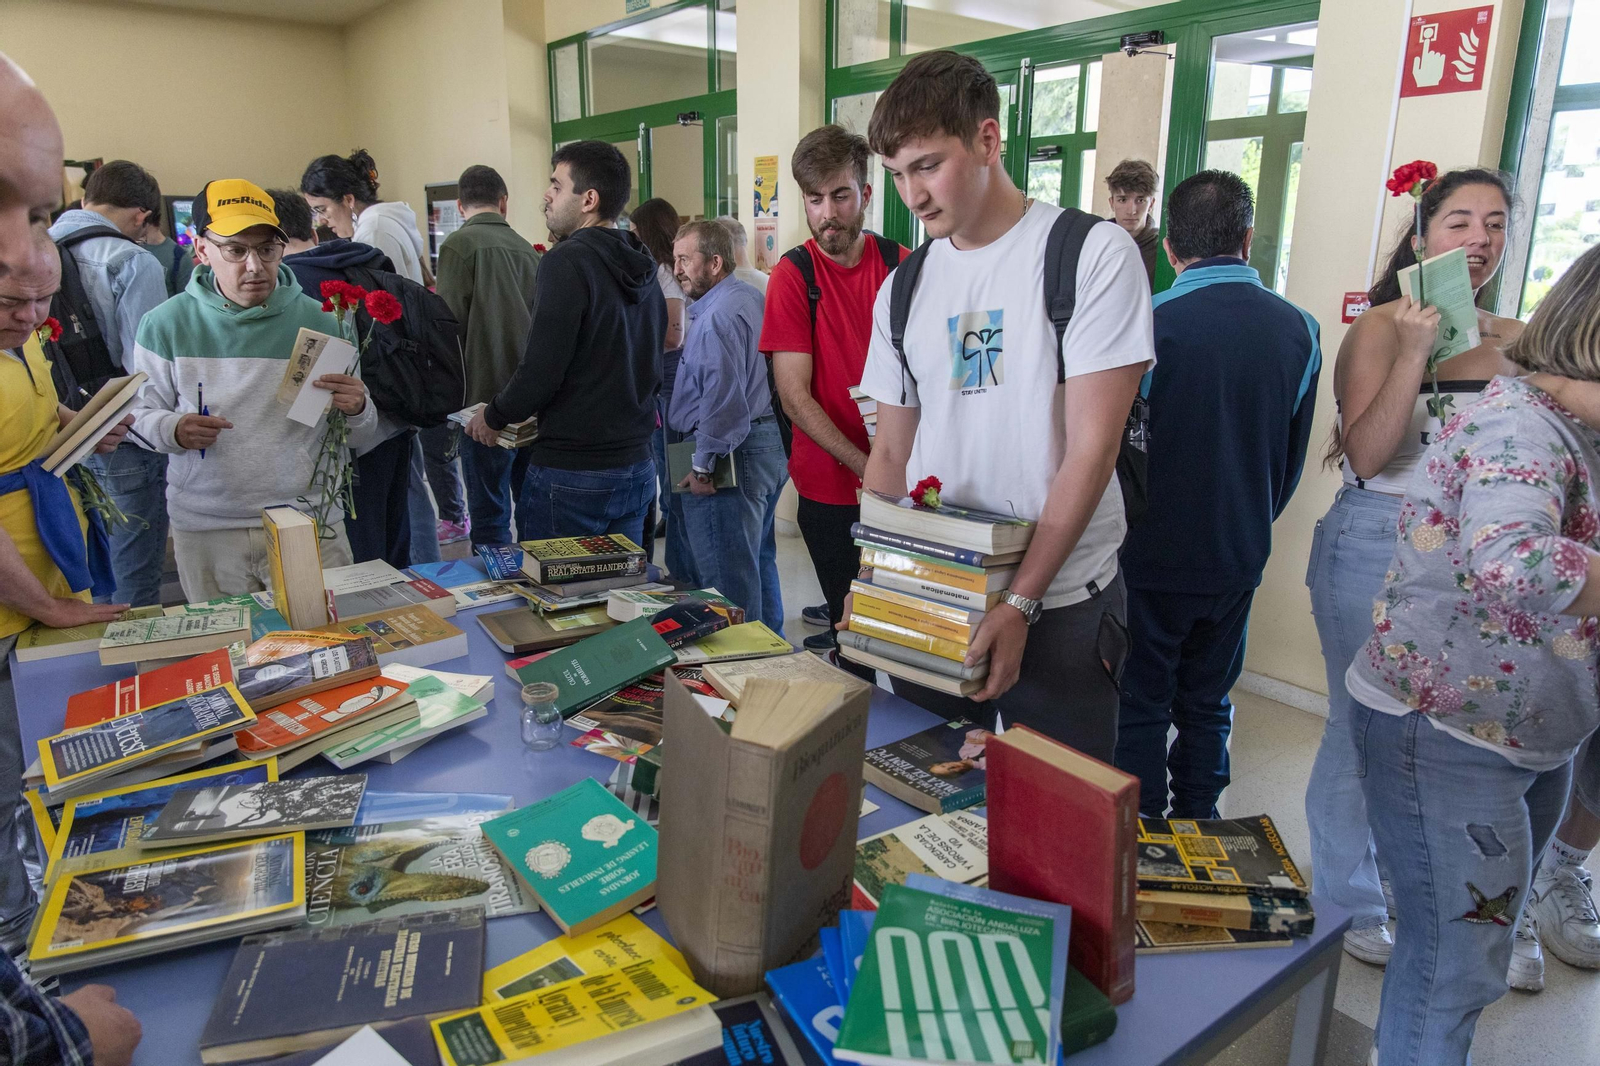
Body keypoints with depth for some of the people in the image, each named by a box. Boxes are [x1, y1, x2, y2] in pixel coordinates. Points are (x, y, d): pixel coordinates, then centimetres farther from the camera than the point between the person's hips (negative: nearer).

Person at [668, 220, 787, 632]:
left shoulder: (717, 315, -17)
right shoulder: (751, 297, 15)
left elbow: (722, 395, -25)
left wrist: (702, 465, -20)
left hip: (730, 457, -11)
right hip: (768, 445, 11)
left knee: (726, 579, -4)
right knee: (759, 562, 21)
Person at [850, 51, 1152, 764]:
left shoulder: (1095, 256, -9)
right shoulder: (903, 289, 7)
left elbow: (1091, 448, -14)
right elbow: (891, 450, 10)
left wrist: (1020, 603, -18)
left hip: (1059, 600, -4)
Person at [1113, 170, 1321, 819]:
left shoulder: (1150, 321, -18)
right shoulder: (1299, 330, -2)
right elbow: (1293, 458, 7)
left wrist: (1122, 531, 7)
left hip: (1154, 556, -4)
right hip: (1239, 559, 5)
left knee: (1141, 707, 9)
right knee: (1207, 707, 19)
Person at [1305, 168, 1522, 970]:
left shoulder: (1516, 340, 9)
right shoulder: (1381, 328, -8)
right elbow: (1367, 456, -17)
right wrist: (1415, 352, -22)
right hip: (1377, 545, -5)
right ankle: (1348, 908, 21)